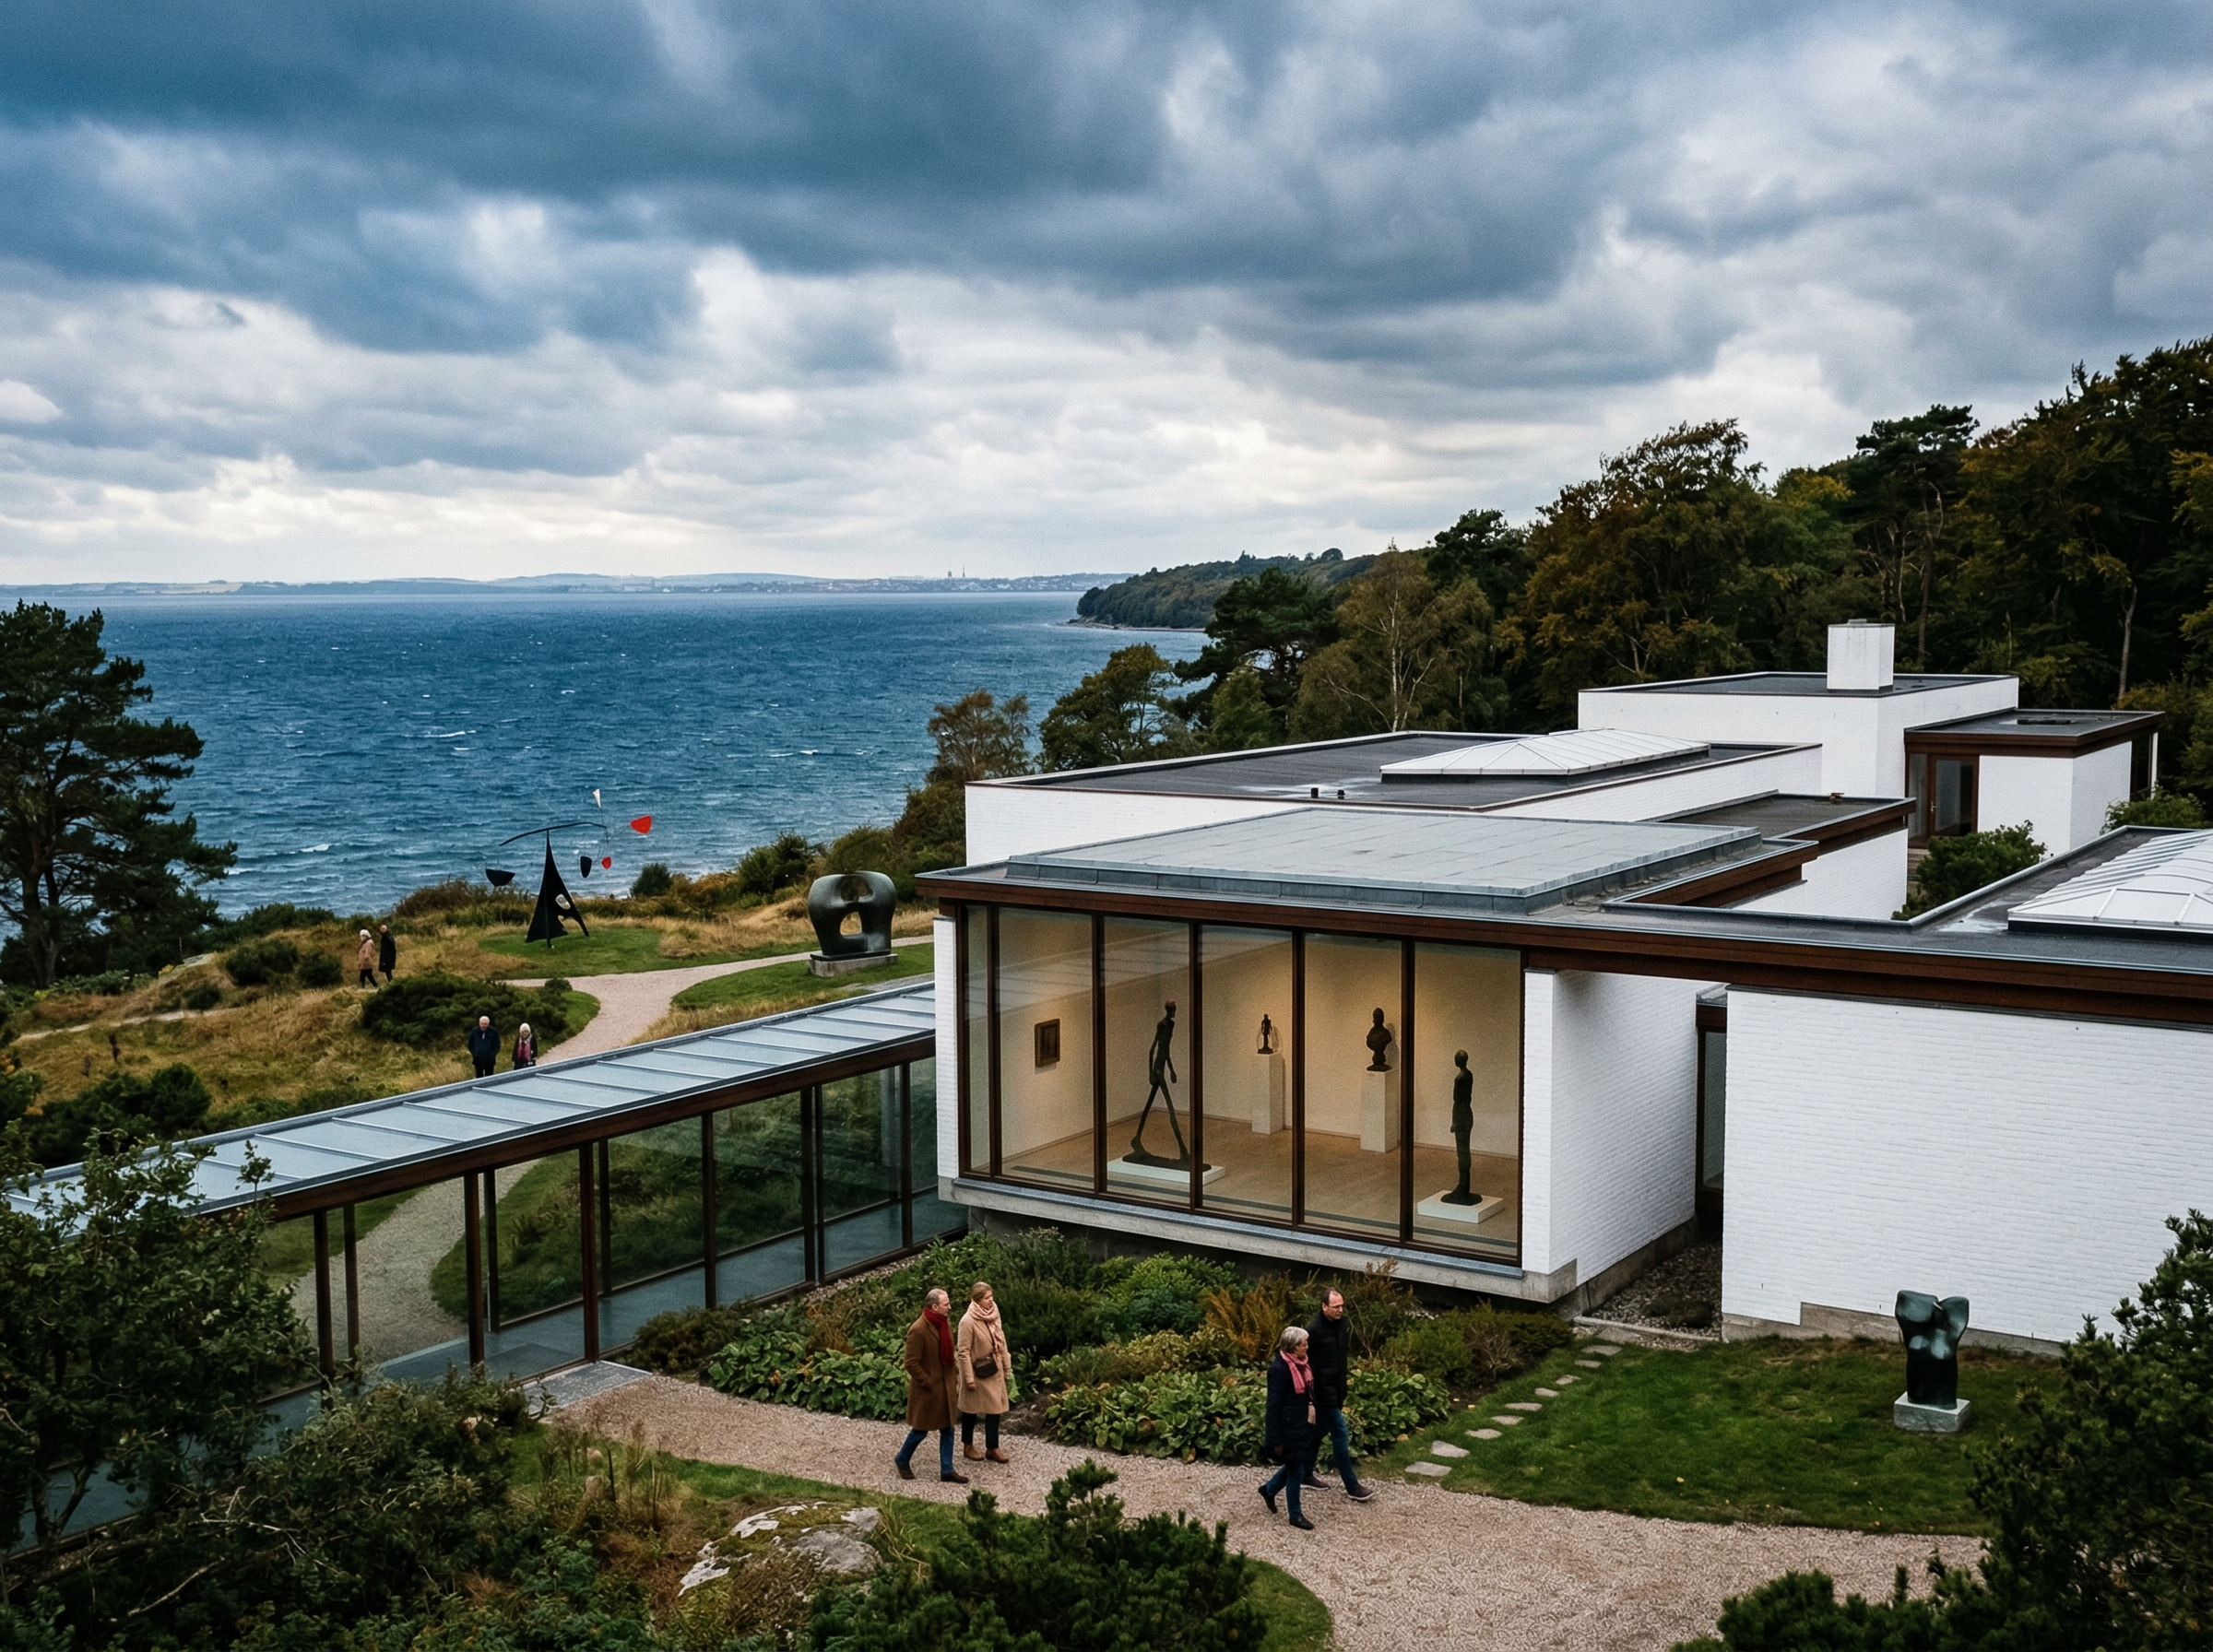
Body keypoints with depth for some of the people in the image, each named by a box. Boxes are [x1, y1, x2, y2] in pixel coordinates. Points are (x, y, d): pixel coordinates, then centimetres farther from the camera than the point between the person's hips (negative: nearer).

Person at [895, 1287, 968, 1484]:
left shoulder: (945, 1323, 3)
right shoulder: (918, 1330, -23)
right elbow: (912, 1363, -21)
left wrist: (954, 1375, 10)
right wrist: (928, 1383, -17)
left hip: (946, 1386, 7)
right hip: (927, 1390, -7)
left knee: (948, 1428, 11)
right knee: (921, 1430, 7)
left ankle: (947, 1469, 20)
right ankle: (902, 1461, 29)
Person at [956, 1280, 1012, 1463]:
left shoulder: (993, 1315, 0)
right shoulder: (968, 1321, -20)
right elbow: (963, 1352, -18)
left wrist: (1006, 1365, 11)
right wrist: (969, 1378, -18)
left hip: (994, 1371, 6)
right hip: (978, 1372, -6)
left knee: (995, 1407, 7)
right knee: (971, 1408, 10)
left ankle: (992, 1448, 17)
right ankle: (968, 1446, 25)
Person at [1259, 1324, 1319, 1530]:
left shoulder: (1302, 1364, 5)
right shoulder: (1279, 1368, -22)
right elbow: (1274, 1406, -20)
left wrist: (1312, 1419, 16)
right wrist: (1277, 1439, -19)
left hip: (1303, 1425, 9)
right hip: (1289, 1428, -9)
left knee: (1301, 1465, 18)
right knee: (1296, 1469, 3)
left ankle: (1269, 1489, 39)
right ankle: (1295, 1515, 18)